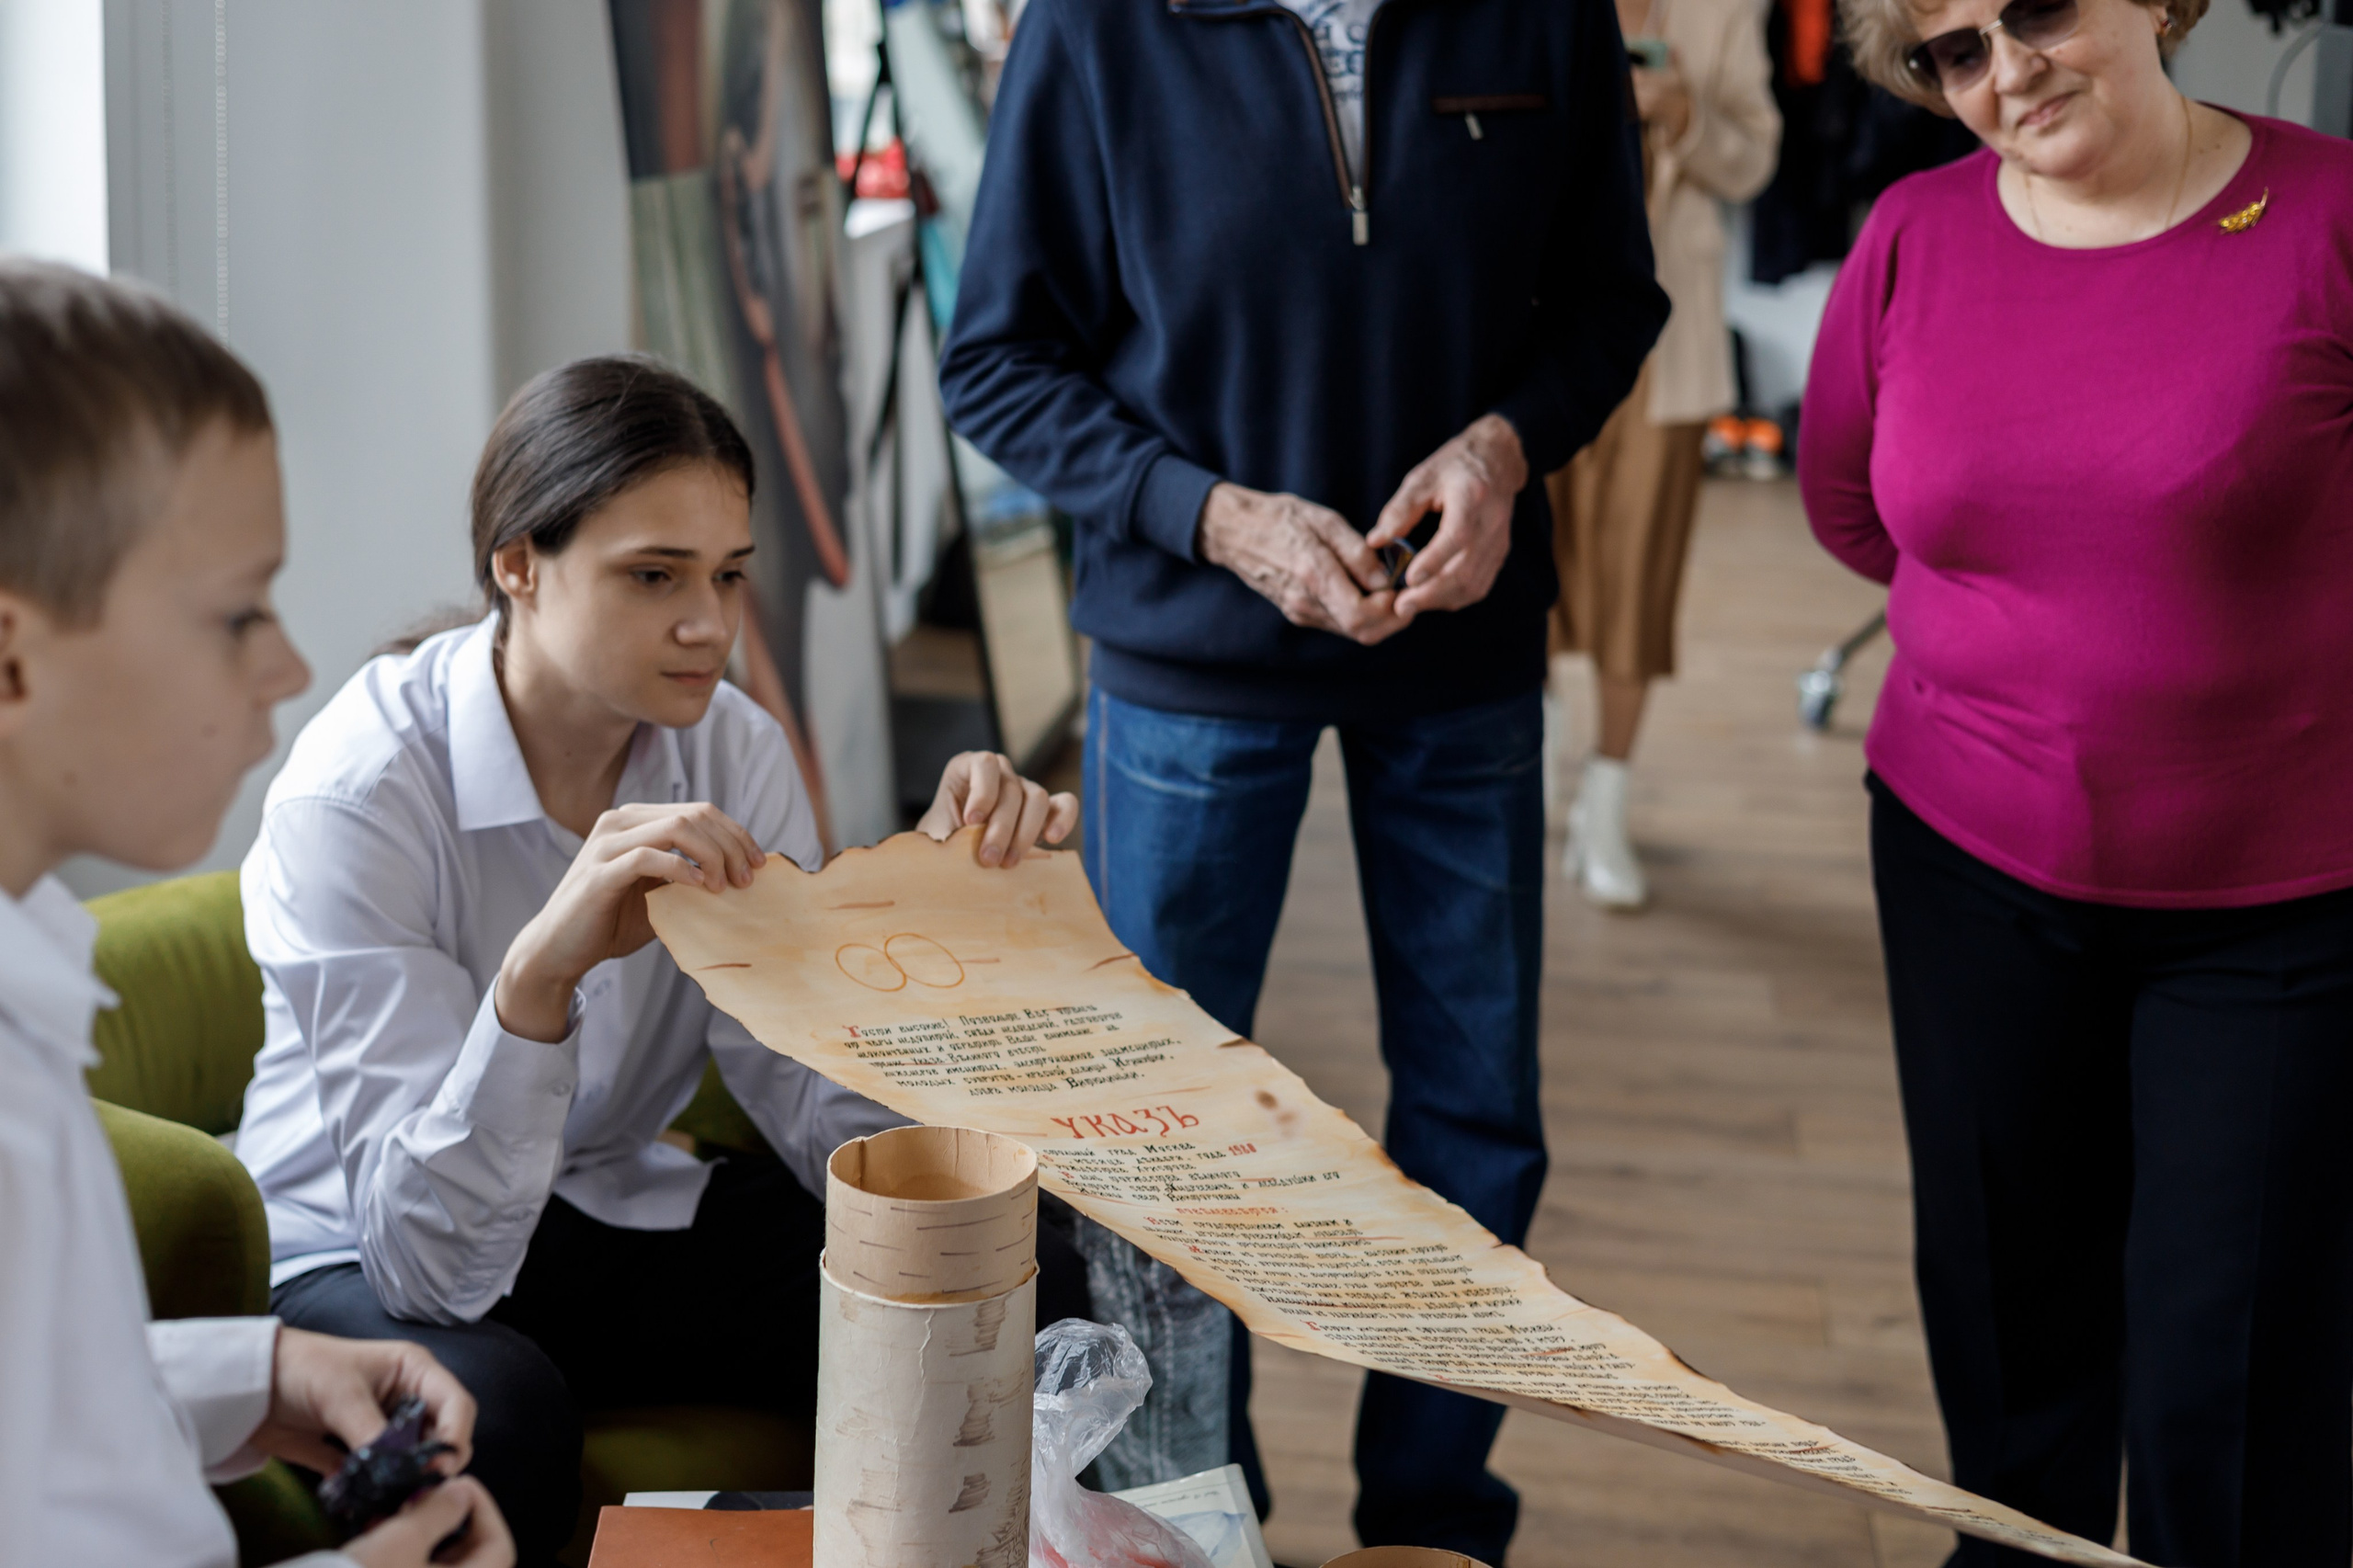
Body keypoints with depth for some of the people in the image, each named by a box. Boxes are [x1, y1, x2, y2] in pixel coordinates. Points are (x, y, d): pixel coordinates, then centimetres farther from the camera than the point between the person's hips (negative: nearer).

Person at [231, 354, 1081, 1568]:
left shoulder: (731, 749, -6)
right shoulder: (357, 791, -22)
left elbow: (833, 1131, -10)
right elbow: (430, 1258, -28)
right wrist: (538, 972, -44)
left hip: (615, 1211, 5)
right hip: (362, 1261, -5)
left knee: (1025, 1291, -16)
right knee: (494, 1410, -39)